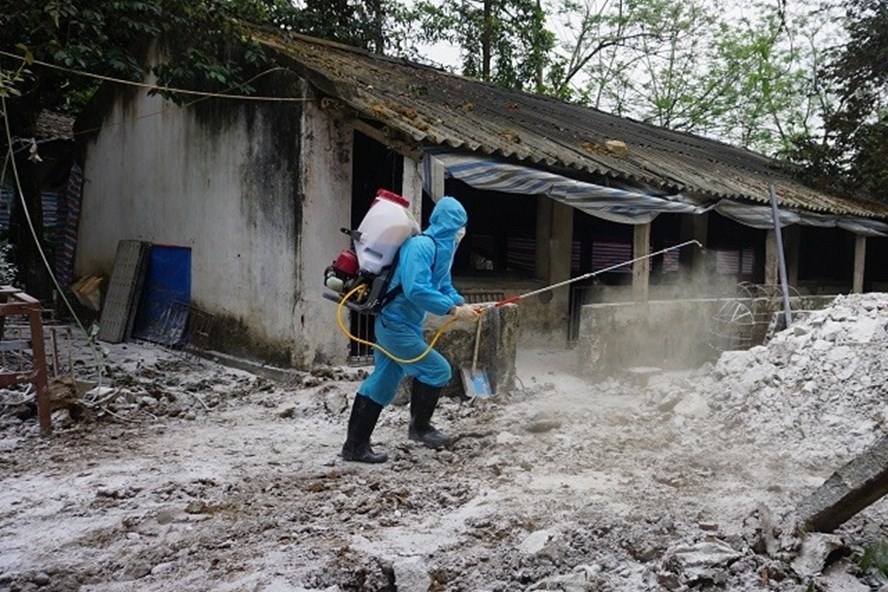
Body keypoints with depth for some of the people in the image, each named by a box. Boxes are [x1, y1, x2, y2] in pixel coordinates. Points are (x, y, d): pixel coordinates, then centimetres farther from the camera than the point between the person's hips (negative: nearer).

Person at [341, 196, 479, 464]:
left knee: (382, 383, 14)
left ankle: (355, 446, 23)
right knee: (437, 370, -5)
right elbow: (416, 290, -31)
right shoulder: (421, 246, -21)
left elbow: (444, 286, 17)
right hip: (396, 324, -10)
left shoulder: (442, 248, 10)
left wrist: (462, 304, -3)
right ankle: (419, 426, 14)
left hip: (399, 325, 10)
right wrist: (453, 310, -26)